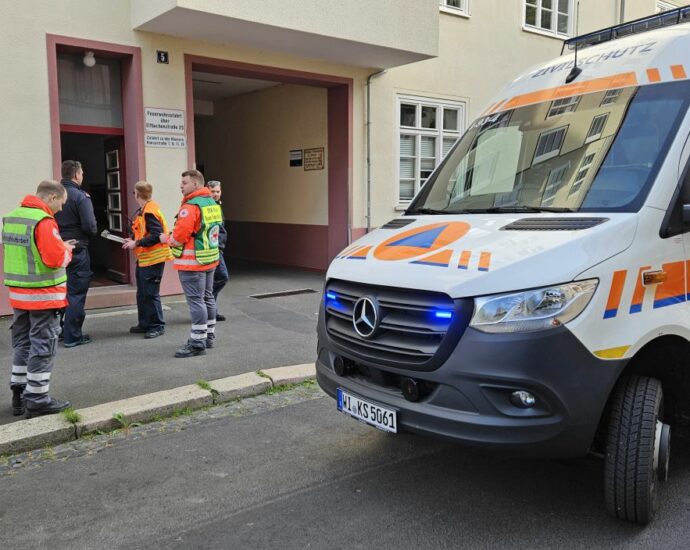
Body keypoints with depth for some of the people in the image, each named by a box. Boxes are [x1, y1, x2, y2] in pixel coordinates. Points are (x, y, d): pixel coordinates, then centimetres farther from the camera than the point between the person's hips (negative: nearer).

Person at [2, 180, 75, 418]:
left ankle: (19, 396, 24)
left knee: (22, 344, 17)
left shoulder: (11, 217, 10)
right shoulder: (43, 221, -17)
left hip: (19, 293, 8)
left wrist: (58, 246, 9)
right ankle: (37, 400, 6)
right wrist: (67, 249, -3)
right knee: (42, 347, 0)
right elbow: (55, 259, -24)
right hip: (44, 295, -8)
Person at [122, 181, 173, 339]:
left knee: (151, 294, -3)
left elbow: (157, 235, -24)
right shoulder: (143, 211, 13)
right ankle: (145, 324, 25)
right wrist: (133, 241, 5)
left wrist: (136, 243, -20)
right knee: (142, 293, 15)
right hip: (143, 259, 10)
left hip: (152, 259, -10)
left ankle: (157, 326, 7)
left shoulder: (150, 212, -17)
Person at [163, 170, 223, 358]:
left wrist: (167, 239, 1)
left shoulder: (190, 206, -18)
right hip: (210, 259, 10)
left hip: (192, 262, -9)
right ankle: (208, 336, 27)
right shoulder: (213, 203, 12)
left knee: (195, 300, -6)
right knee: (207, 298, 16)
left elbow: (180, 234, -20)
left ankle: (197, 343, -4)